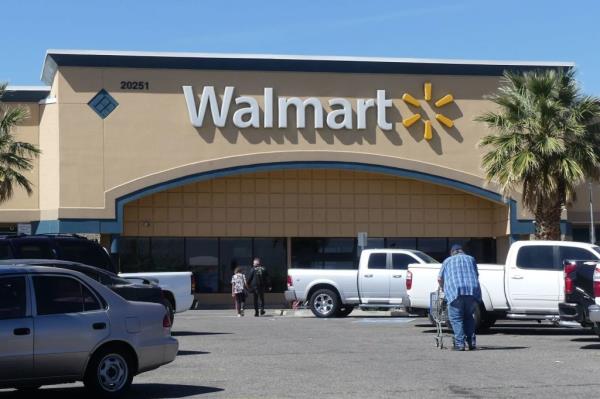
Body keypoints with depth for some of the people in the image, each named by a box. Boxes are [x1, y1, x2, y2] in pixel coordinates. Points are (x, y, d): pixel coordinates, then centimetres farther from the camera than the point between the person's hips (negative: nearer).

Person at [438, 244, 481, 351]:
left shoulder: (448, 261, 21)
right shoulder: (471, 259, 26)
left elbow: (440, 279, 21)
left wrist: (444, 289, 38)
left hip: (455, 291, -3)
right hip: (473, 291, 3)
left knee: (456, 318, 3)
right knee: (468, 317, 17)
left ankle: (460, 344, -7)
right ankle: (471, 343, 11)